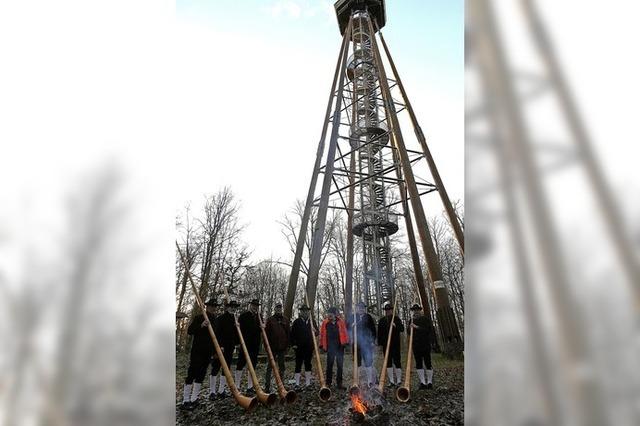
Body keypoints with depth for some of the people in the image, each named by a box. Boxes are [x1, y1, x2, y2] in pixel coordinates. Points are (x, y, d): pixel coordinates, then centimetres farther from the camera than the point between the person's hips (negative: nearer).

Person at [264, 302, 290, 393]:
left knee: (281, 367, 11)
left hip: (282, 347, 3)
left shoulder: (285, 319, 8)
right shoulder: (270, 319, 0)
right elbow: (266, 333, -2)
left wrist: (287, 344, 3)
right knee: (270, 366, 3)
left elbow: (288, 332, 9)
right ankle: (267, 386, 9)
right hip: (272, 347, -2)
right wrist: (267, 345, -7)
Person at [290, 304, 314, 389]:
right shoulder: (297, 322, -1)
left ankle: (308, 383, 20)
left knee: (308, 365, 11)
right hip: (299, 347, -3)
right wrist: (293, 344, -8)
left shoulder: (311, 321, 8)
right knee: (298, 365, 4)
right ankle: (297, 384, 12)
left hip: (309, 347, 3)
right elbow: (292, 334, -3)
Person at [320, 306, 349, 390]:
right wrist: (322, 345, 1)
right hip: (330, 347, -1)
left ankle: (339, 383, 18)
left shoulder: (341, 322, -1)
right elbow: (322, 334, 2)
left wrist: (345, 342, -5)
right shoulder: (325, 323, -1)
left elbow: (344, 332, 1)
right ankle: (328, 383, 18)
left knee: (340, 365, 7)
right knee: (329, 365, 6)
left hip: (340, 346, 1)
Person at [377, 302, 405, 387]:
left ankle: (399, 380, 10)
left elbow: (402, 329, -7)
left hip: (395, 344, -3)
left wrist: (395, 326, -25)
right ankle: (391, 381, 16)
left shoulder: (396, 319, 2)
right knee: (388, 362, 7)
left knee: (397, 361, -1)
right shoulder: (382, 320, 9)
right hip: (386, 344, 3)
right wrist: (379, 343, 4)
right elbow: (379, 332, 9)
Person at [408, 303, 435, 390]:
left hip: (425, 344, -4)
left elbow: (427, 330, -13)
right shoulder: (412, 320, 13)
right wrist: (410, 328, -9)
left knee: (427, 363, -2)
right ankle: (422, 382, 10)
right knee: (418, 363, 4)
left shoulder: (426, 319, 0)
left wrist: (416, 327, -21)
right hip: (416, 345, 4)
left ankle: (429, 382, 10)